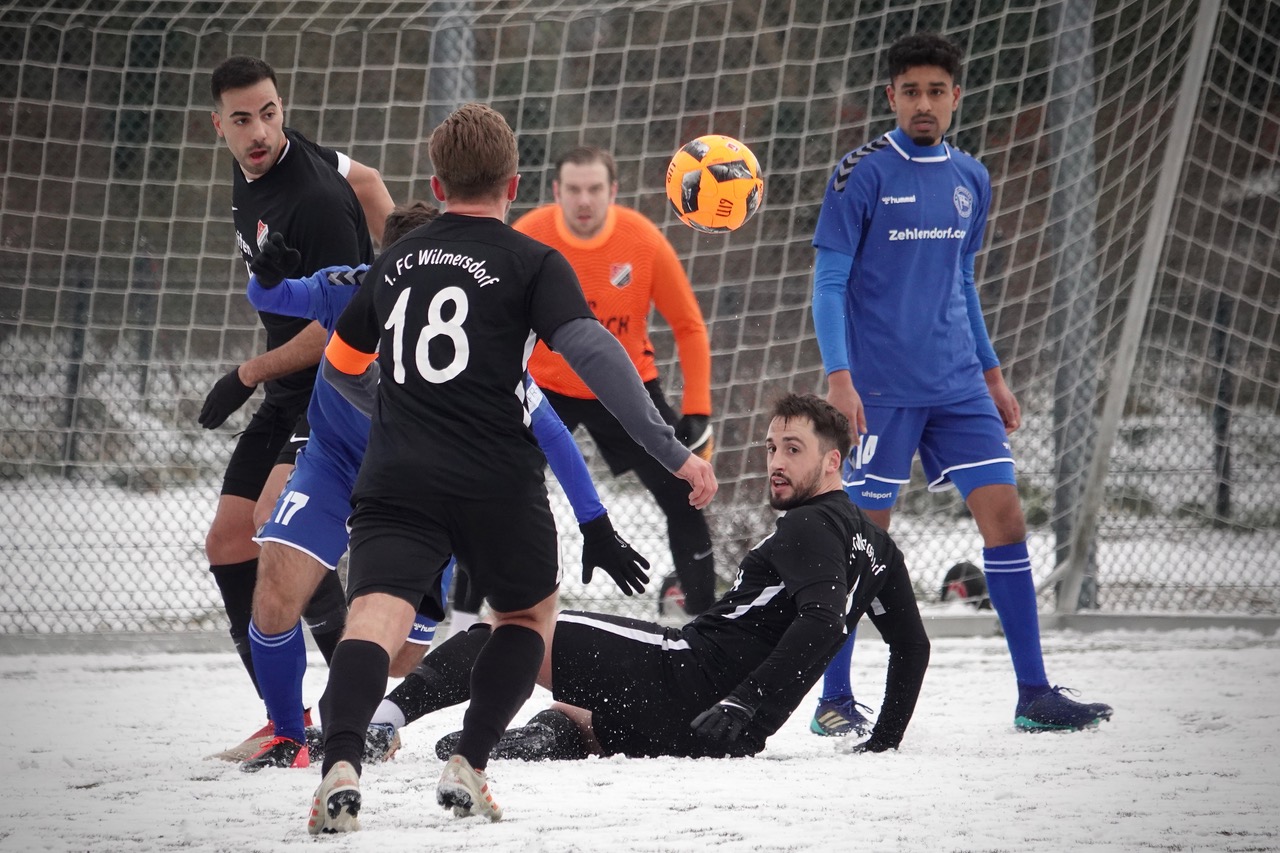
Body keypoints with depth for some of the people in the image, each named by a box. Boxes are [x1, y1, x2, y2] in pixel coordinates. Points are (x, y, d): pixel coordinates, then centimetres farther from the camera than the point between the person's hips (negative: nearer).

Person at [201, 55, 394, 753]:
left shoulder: (314, 199, -23)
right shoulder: (249, 169, 4)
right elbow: (364, 179, 21)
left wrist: (248, 376, -14)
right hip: (290, 395, 10)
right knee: (228, 543, 7)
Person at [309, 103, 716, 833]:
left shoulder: (396, 263, 18)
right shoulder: (531, 263, 2)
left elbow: (341, 366, 32)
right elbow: (592, 353, -12)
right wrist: (674, 452, -11)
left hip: (396, 479, 2)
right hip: (496, 483, -2)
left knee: (376, 616, -15)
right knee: (530, 611, 23)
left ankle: (343, 763, -41)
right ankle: (469, 766, 10)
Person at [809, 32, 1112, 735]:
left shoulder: (971, 181, 12)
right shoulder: (863, 175, -5)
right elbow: (829, 282, -6)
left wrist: (992, 374, 21)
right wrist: (838, 377, -16)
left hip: (958, 386, 5)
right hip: (881, 389, -5)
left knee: (1004, 513, -2)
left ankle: (1034, 695, 1)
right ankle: (834, 701, 7)